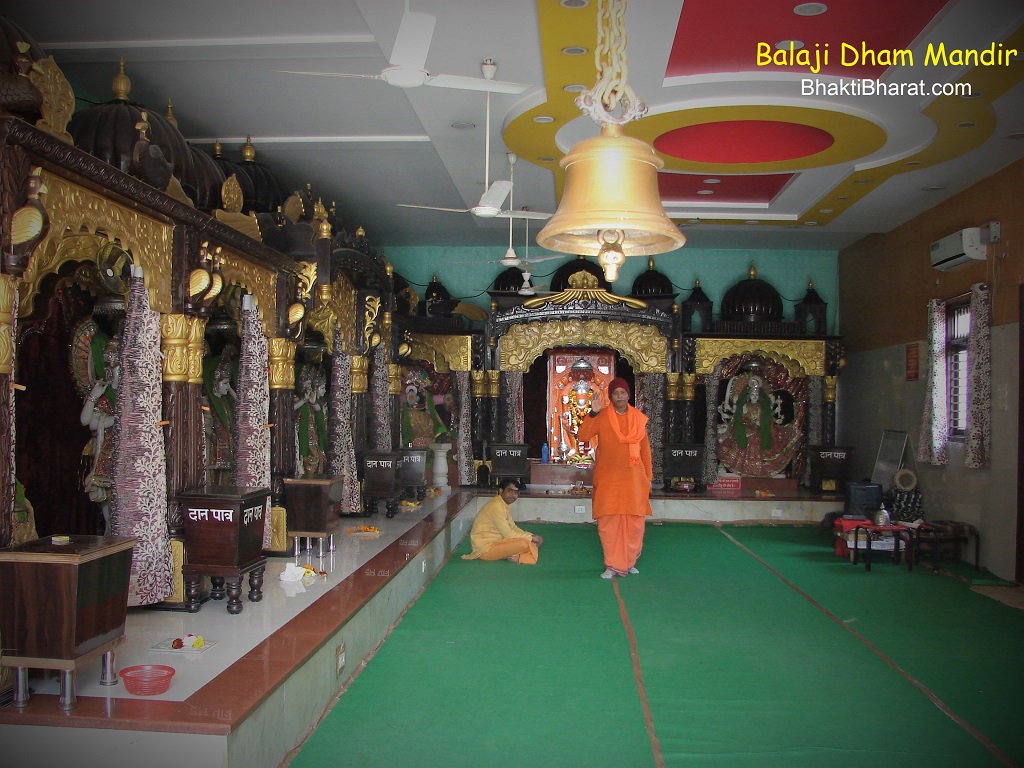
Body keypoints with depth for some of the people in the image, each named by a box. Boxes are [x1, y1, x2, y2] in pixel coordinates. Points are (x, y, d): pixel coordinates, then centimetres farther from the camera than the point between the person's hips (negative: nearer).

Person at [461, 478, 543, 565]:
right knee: (524, 544, -25)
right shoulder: (496, 506, -20)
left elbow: (513, 527, 15)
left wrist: (532, 536, 1)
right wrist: (531, 538, -11)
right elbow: (508, 534, -21)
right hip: (485, 548, -10)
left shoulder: (504, 505, 10)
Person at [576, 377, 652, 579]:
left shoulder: (639, 418, 5)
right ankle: (613, 565, 7)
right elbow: (582, 436, -15)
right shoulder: (601, 417, -2)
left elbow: (645, 449, 9)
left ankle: (630, 562, 22)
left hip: (633, 477, 2)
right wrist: (593, 412, -25)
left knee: (634, 522, 5)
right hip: (608, 477, -2)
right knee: (608, 522, -3)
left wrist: (648, 478, 9)